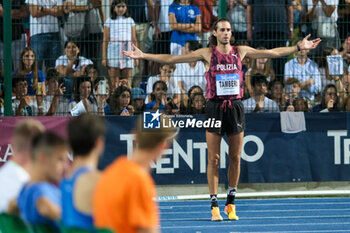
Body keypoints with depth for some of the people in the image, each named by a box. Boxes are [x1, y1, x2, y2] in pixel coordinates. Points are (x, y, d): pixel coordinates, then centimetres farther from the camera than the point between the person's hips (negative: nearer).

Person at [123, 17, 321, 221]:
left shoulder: (240, 51, 7)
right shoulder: (207, 53, 1)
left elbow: (274, 53, 14)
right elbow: (171, 59, 1)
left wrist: (299, 47, 12)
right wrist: (143, 56, -4)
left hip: (235, 106, 2)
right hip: (215, 107, -2)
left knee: (236, 158, 4)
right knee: (214, 159, -2)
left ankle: (231, 204, 16)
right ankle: (214, 205, 3)